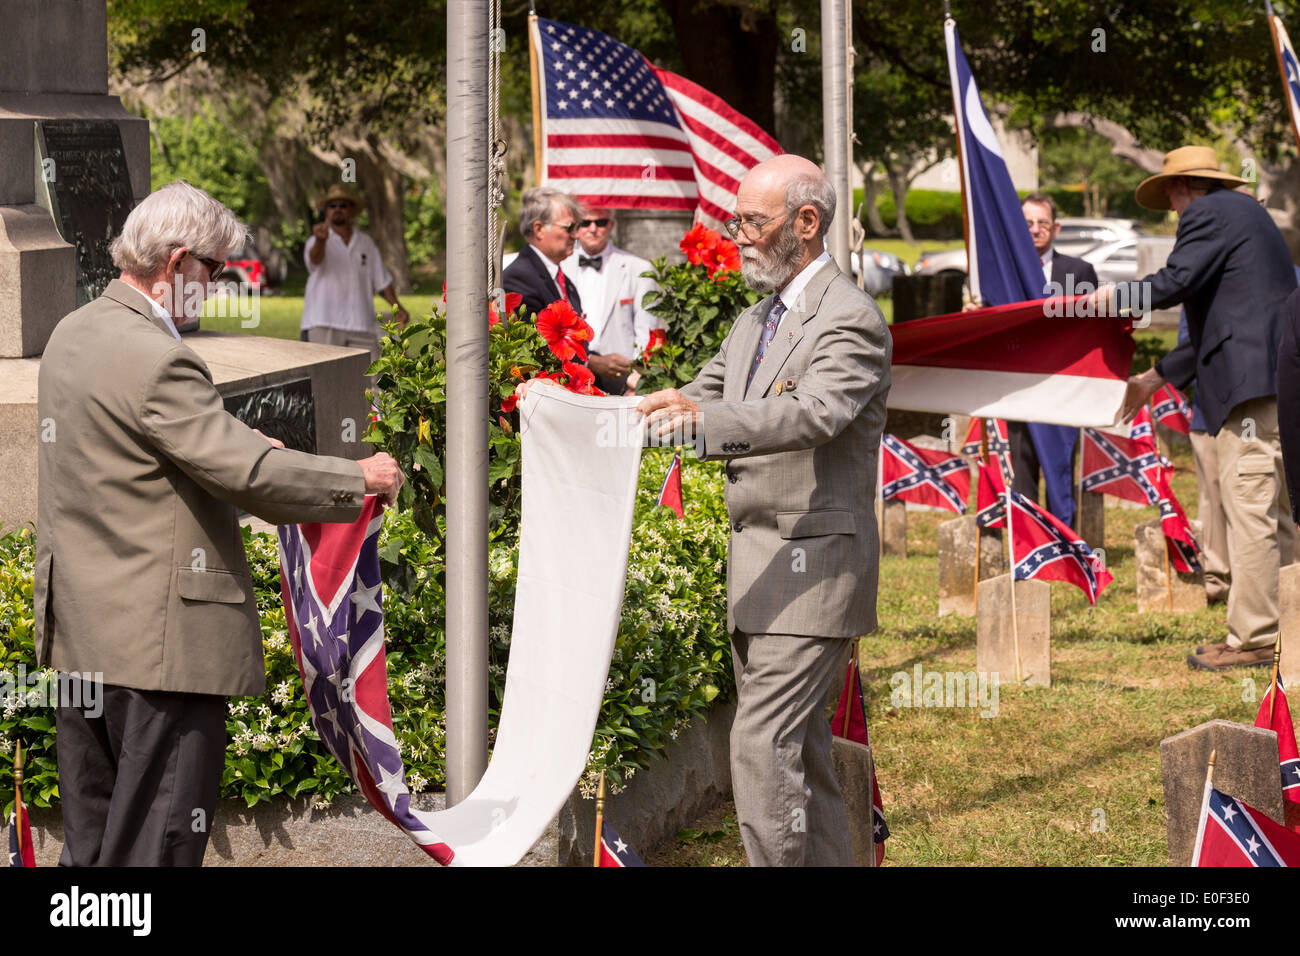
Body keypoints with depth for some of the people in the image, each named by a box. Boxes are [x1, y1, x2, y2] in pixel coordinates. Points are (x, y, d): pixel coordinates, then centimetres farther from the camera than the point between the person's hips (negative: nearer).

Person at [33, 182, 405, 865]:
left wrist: (245, 446, 17)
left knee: (91, 840, 15)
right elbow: (248, 473, -22)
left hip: (80, 627, 10)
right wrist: (358, 478, -9)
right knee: (158, 841, -3)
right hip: (159, 640, -10)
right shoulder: (155, 359, -21)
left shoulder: (73, 332, 10)